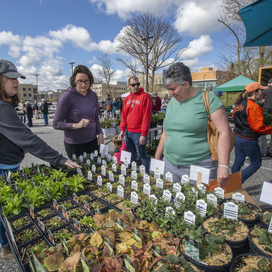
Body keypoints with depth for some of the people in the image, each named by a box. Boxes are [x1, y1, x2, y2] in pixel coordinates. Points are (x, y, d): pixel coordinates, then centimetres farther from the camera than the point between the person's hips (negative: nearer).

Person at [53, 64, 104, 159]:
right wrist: (76, 125, -21)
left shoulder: (93, 95, 4)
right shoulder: (67, 96, -11)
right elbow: (56, 124, -9)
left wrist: (100, 133, 3)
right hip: (74, 144, -4)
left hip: (92, 141, 4)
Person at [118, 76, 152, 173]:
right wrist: (122, 130, 7)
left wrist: (144, 134, -17)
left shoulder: (145, 96, -9)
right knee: (131, 155, 18)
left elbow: (147, 116, -14)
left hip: (138, 133, -7)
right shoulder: (127, 98, 11)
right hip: (128, 132, 7)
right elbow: (124, 115, 15)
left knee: (142, 156, 1)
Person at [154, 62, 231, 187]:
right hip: (170, 165, 5)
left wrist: (223, 166, -19)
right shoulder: (172, 102, 11)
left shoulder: (208, 98, -6)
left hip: (199, 168, -5)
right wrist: (156, 158, 19)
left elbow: (224, 132, -11)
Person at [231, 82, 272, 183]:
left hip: (237, 136, 8)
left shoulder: (239, 104, 5)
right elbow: (258, 127, -21)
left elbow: (234, 116, 18)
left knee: (238, 162, 17)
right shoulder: (254, 107, -20)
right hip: (248, 140, -8)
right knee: (256, 163, 11)